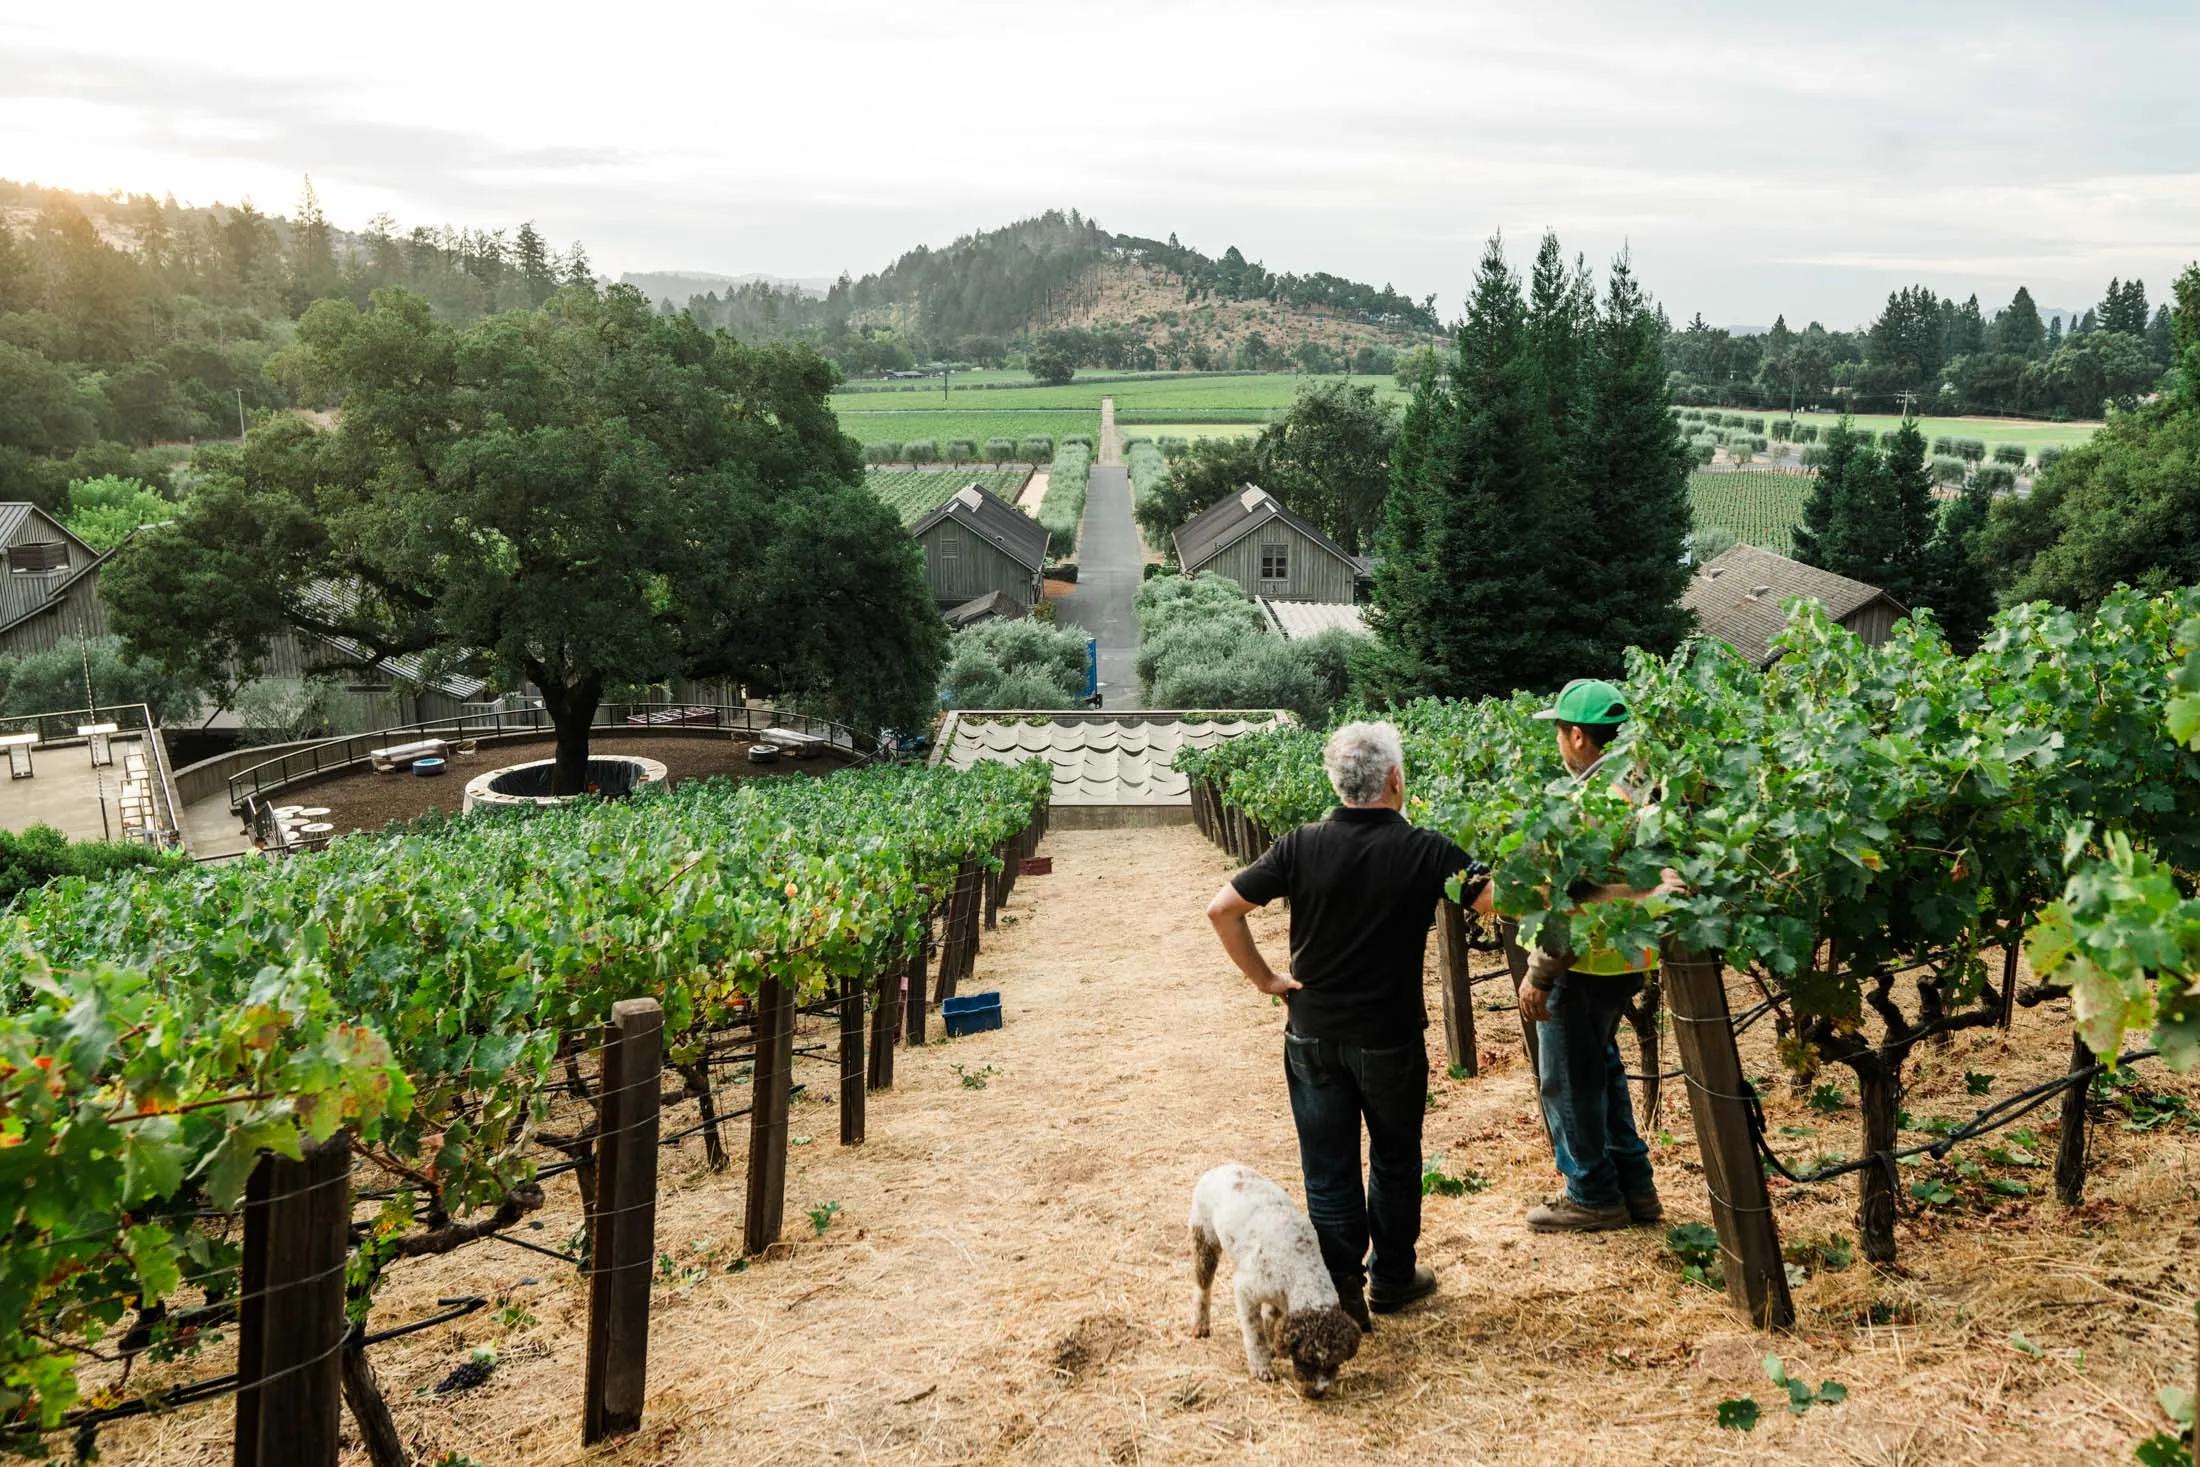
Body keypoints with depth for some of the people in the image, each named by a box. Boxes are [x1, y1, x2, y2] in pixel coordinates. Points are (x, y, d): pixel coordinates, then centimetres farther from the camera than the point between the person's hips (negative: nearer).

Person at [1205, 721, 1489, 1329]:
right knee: (1394, 1163, 20)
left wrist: (1264, 977, -3)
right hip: (1389, 1040, -1)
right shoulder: (1423, 851, -14)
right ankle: (1391, 1279, 33)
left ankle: (1340, 1297, 15)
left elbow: (1222, 908, -12)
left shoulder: (1303, 846, -9)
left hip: (1313, 1036, 1)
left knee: (1328, 1170, 10)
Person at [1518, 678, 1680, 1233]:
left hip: (1586, 964, -9)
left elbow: (1574, 897, -23)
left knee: (1567, 1080, 6)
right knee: (1601, 1068, 22)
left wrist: (1539, 973, -18)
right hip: (1626, 958, 9)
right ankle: (1634, 1186, 29)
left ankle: (1594, 1197, 17)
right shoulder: (1636, 785, 6)